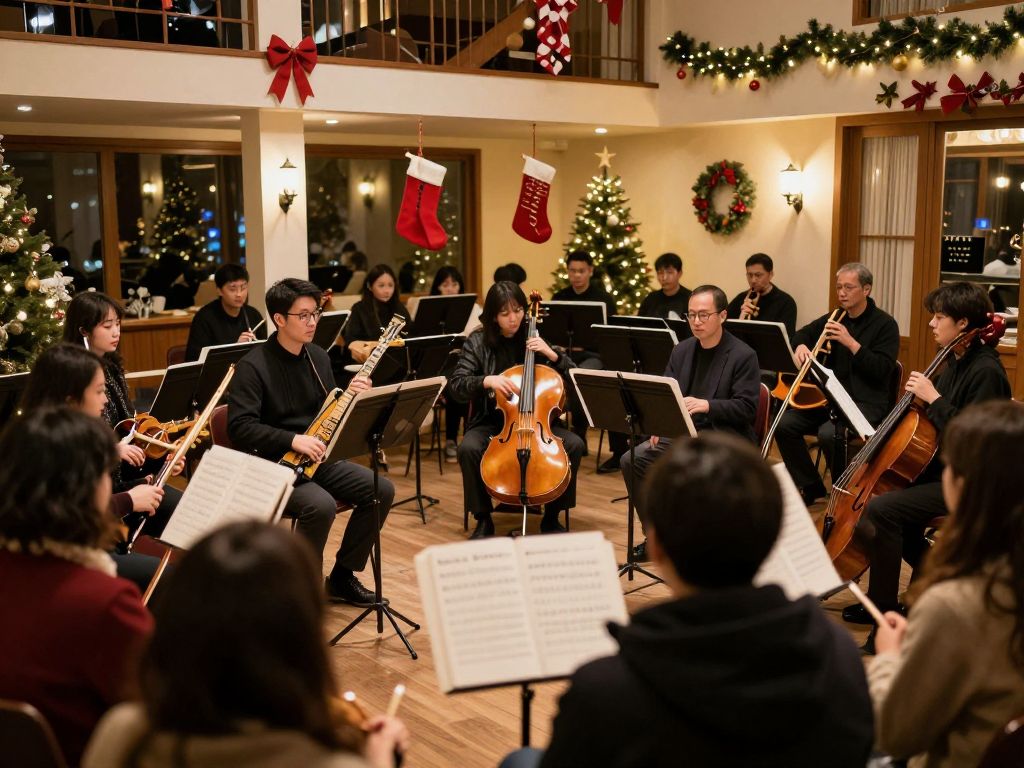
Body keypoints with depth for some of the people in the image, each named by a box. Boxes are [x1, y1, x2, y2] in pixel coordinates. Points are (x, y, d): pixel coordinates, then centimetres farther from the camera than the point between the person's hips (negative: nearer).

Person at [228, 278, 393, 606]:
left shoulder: (318, 357, 9)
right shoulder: (253, 366, -13)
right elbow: (239, 427, -21)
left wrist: (350, 396, -4)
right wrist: (293, 440, -27)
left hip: (316, 457, 7)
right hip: (272, 465, -7)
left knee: (381, 490, -7)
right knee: (321, 504, -33)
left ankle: (343, 576, 7)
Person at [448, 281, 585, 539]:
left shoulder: (533, 339, 2)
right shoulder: (478, 341, -3)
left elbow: (573, 378, 2)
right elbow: (456, 385, -11)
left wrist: (552, 355, -15)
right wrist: (486, 381, -28)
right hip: (490, 423, -2)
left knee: (574, 444, -22)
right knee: (468, 448, -32)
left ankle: (551, 517, -4)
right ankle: (483, 520, -11)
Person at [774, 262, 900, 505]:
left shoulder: (885, 324, -4)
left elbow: (882, 370, -14)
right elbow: (801, 334, 26)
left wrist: (850, 342, -22)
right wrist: (800, 346, 1)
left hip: (867, 402, -6)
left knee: (828, 433, -33)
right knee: (784, 424, -16)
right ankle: (810, 486, 0)